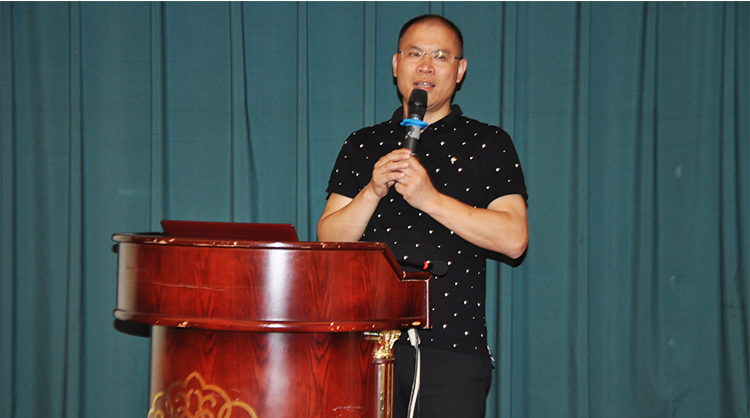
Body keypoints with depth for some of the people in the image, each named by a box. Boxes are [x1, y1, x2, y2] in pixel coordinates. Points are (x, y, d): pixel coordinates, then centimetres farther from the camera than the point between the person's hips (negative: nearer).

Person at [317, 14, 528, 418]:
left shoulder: (489, 145, 7)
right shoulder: (362, 146, 14)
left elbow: (514, 239, -5)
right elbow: (328, 240, 7)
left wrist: (429, 197, -12)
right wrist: (373, 192, -10)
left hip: (452, 344, -2)